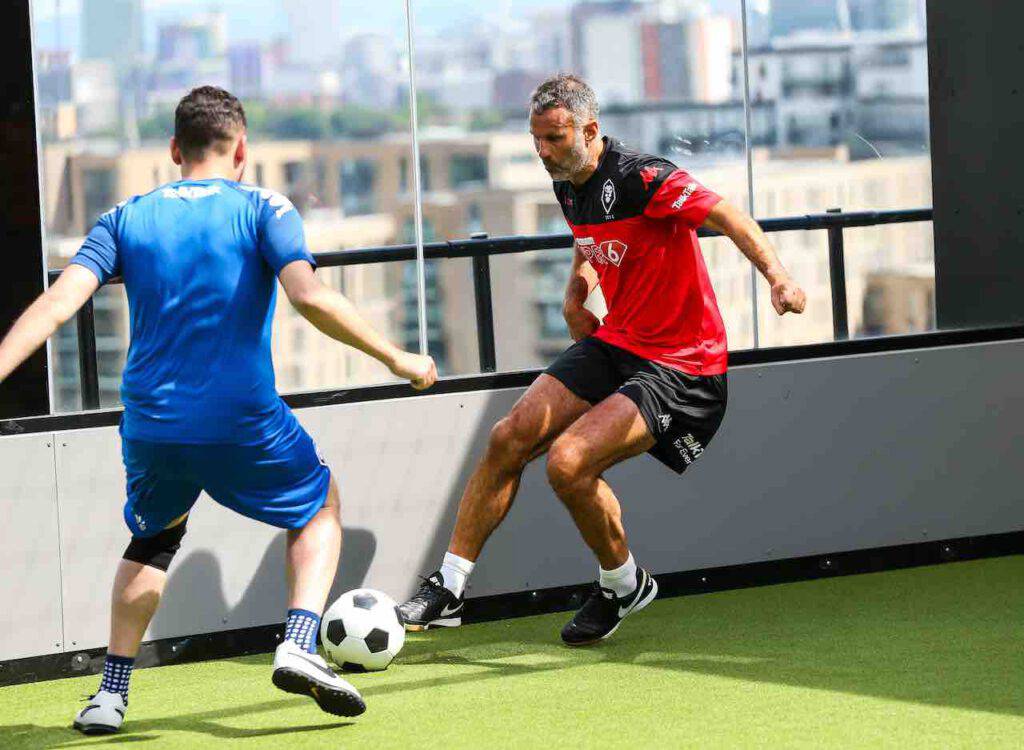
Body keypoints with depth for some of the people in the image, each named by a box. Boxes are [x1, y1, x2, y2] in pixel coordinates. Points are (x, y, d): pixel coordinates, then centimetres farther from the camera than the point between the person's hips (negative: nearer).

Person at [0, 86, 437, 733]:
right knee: (319, 508, 24)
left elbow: (57, 305, -4)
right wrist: (396, 358, -7)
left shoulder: (125, 219, 8)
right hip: (243, 424, -3)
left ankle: (112, 693, 20)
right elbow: (309, 298, -16)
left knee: (153, 538, 30)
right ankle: (300, 645, 2)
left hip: (150, 427, 3)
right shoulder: (263, 210, 0)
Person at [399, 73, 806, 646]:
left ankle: (623, 585, 5)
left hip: (679, 367, -8)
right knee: (510, 438, -4)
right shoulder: (569, 188, 6)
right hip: (612, 342, 8)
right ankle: (448, 591, 4)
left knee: (568, 463, -22)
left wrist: (777, 275, -45)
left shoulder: (641, 177, -20)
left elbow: (727, 217, -30)